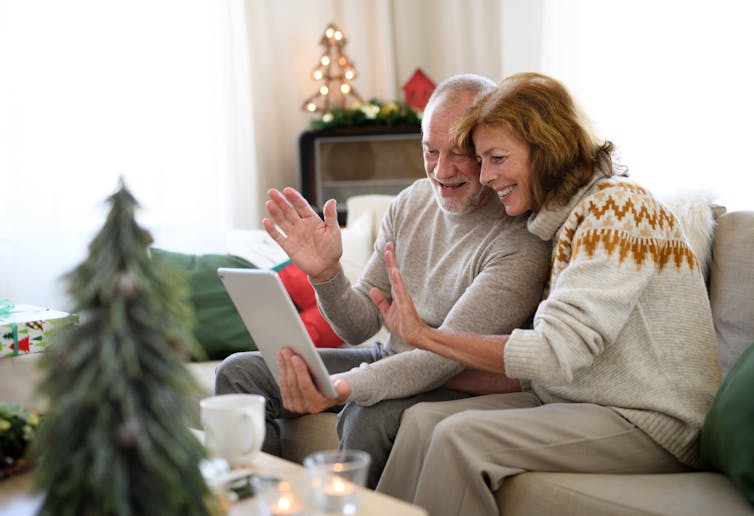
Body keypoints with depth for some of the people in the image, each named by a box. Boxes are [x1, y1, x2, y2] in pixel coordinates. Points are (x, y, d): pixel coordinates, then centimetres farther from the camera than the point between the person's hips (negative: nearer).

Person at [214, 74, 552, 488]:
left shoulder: (521, 239, -20)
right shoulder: (412, 202, 2)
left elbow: (449, 353, -27)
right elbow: (361, 327, 4)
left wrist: (345, 387, -42)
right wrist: (325, 274, -17)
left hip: (462, 387, -7)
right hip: (390, 361, 7)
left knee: (368, 417, -37)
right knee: (240, 372, -1)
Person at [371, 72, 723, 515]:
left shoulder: (618, 206, -15)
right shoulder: (563, 216, 12)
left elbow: (557, 353, -23)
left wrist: (425, 336, -17)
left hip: (649, 425, -8)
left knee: (460, 437, -24)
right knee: (422, 419, -9)